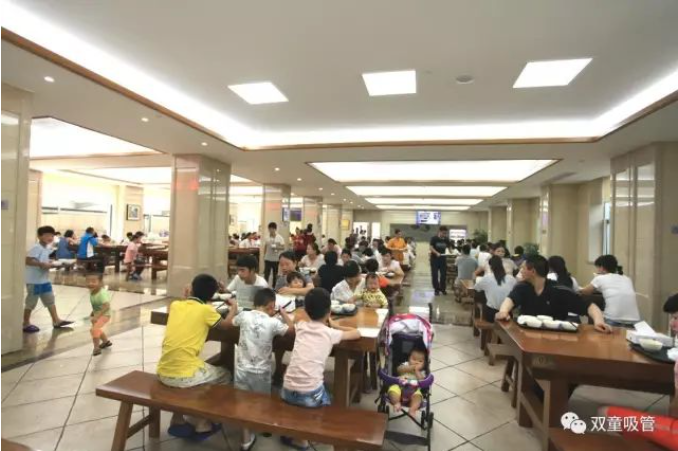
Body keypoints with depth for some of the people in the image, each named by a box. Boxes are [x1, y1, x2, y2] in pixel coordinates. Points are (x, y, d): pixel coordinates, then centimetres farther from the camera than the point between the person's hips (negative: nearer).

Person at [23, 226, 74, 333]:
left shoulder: (48, 248, 9)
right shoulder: (36, 248, -19)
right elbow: (27, 260, -27)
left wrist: (49, 264, 2)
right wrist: (42, 264, -29)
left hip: (44, 279, 9)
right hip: (34, 280, -9)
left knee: (50, 300, 13)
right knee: (31, 302, 6)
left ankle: (56, 321, 20)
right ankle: (26, 324, 22)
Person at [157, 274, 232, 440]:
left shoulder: (175, 305, 4)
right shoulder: (206, 310, -8)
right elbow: (226, 324, 11)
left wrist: (188, 297, 35)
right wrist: (233, 310, 27)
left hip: (162, 373, 6)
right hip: (185, 376, -5)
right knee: (224, 375, 21)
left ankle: (177, 421, 32)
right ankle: (203, 425, 21)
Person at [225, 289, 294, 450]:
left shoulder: (244, 315, -9)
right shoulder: (273, 322, -17)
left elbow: (227, 323, 12)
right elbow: (292, 329, -1)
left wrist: (233, 309, 29)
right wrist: (282, 312, 9)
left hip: (242, 369, 1)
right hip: (261, 371, -1)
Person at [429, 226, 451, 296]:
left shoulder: (446, 239, 1)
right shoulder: (434, 238, -11)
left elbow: (449, 247, 8)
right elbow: (430, 247, -16)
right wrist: (436, 253, -30)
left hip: (443, 259, 4)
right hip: (434, 259, -4)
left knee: (444, 274, 7)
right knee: (435, 275, 1)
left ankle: (443, 289, 21)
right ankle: (436, 289, 12)